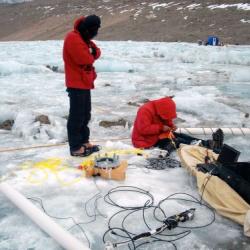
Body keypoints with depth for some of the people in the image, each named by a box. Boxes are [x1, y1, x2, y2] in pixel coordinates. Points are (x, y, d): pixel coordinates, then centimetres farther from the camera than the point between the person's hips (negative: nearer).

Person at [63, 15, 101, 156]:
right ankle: (75, 147, -2)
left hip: (84, 83, 10)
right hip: (77, 84, -10)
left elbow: (96, 53, 13)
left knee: (85, 114, 15)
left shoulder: (84, 38, 16)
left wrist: (93, 51, -10)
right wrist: (92, 55, -5)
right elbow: (85, 59, -26)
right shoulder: (73, 38, -17)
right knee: (77, 115, -7)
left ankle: (84, 141, 26)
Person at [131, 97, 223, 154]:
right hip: (146, 140, -9)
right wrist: (161, 128, -27)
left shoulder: (159, 110, 3)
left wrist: (171, 125, -9)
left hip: (157, 134, 9)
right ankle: (207, 144, -29)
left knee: (179, 135, -9)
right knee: (174, 140, -21)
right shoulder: (145, 111, -25)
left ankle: (209, 143, -21)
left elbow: (167, 121, 14)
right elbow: (144, 129, -31)